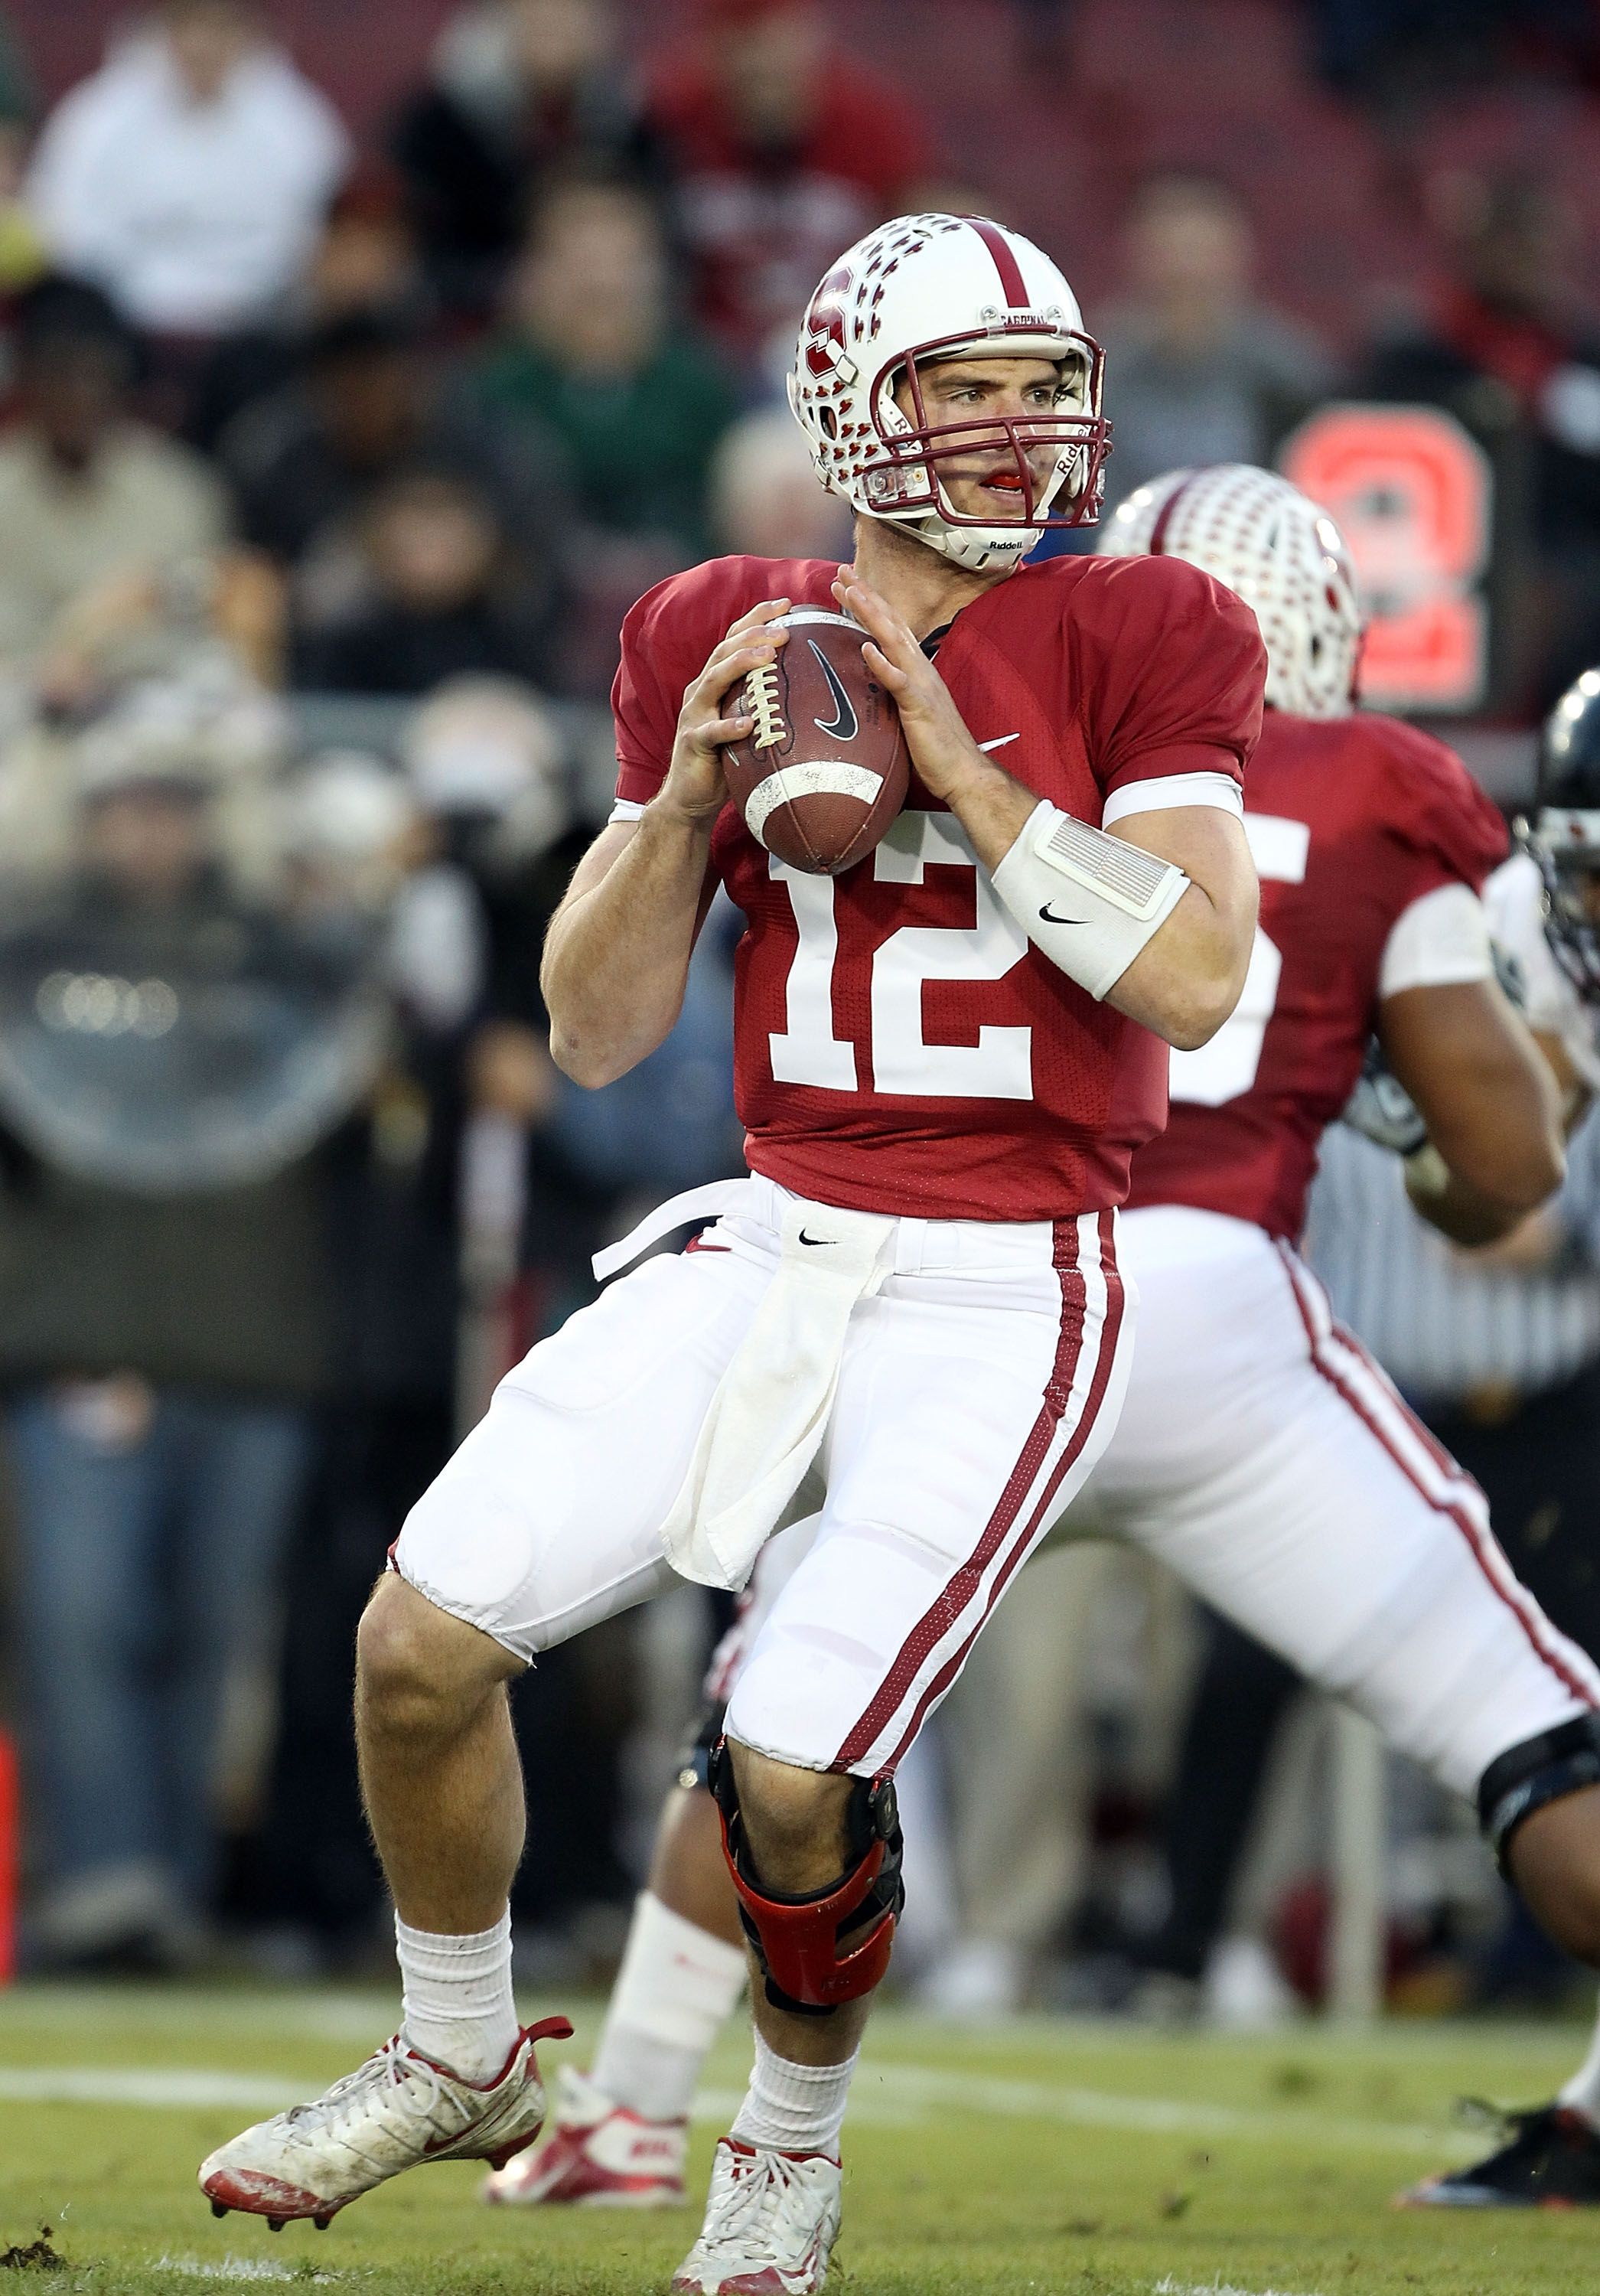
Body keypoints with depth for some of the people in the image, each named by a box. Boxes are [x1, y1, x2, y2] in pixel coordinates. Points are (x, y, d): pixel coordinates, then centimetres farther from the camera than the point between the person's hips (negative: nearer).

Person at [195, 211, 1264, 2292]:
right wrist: (686, 795, -9)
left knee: (798, 1767, -15)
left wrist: (957, 769, -17)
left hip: (1006, 1289, -4)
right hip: (778, 1242, 4)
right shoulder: (721, 645, 6)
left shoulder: (1133, 639, -4)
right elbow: (597, 1033, 7)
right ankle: (459, 2061, 18)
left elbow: (1194, 982, -15)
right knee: (430, 1627, -8)